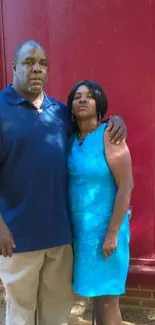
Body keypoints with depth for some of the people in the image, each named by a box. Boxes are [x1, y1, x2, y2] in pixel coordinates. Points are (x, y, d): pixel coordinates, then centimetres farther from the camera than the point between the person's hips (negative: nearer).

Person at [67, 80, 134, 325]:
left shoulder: (109, 135, -13)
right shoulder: (71, 139, 5)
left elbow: (126, 187, -16)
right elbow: (69, 183, 9)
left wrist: (112, 233, -17)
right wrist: (70, 227, 5)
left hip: (104, 228, -5)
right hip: (79, 228, 5)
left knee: (106, 300, 6)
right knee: (94, 293, 17)